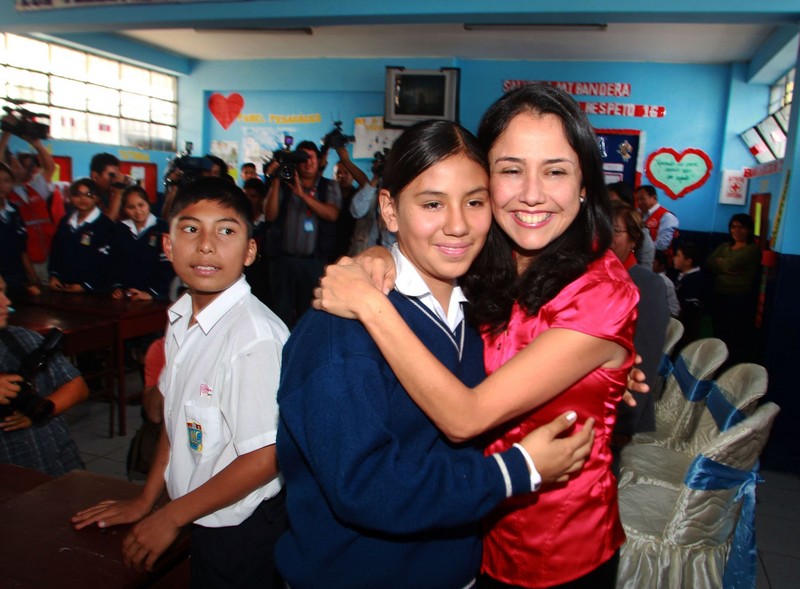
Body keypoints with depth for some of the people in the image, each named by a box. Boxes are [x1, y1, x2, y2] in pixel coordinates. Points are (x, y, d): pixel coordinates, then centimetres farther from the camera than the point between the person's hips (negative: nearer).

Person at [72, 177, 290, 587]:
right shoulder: (181, 318, -2)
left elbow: (264, 458, -23)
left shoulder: (256, 335, -27)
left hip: (244, 529, -7)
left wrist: (170, 516, -11)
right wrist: (145, 500, 13)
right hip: (203, 522, 7)